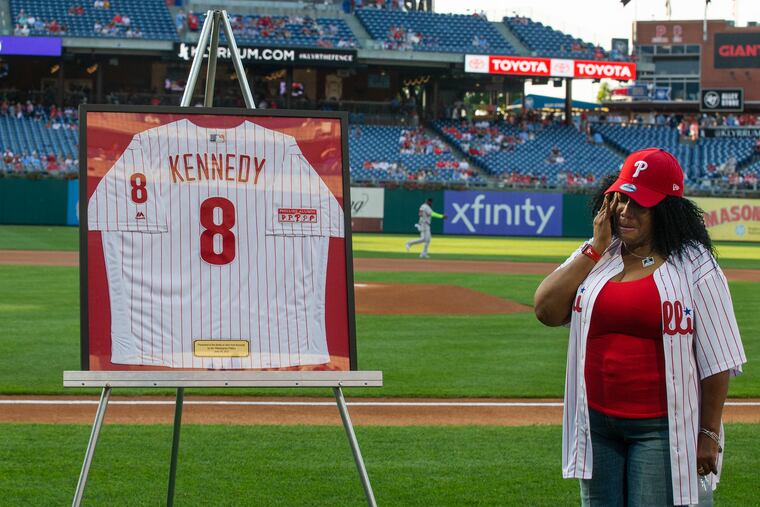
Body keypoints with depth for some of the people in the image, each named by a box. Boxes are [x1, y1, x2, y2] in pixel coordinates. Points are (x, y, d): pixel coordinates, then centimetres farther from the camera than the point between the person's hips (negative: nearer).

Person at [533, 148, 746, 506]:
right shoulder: (594, 257, 9)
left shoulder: (694, 266, -7)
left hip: (662, 431, -5)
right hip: (597, 427, 5)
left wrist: (709, 434, -9)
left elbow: (717, 360, -7)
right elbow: (547, 311, -5)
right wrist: (596, 249, -6)